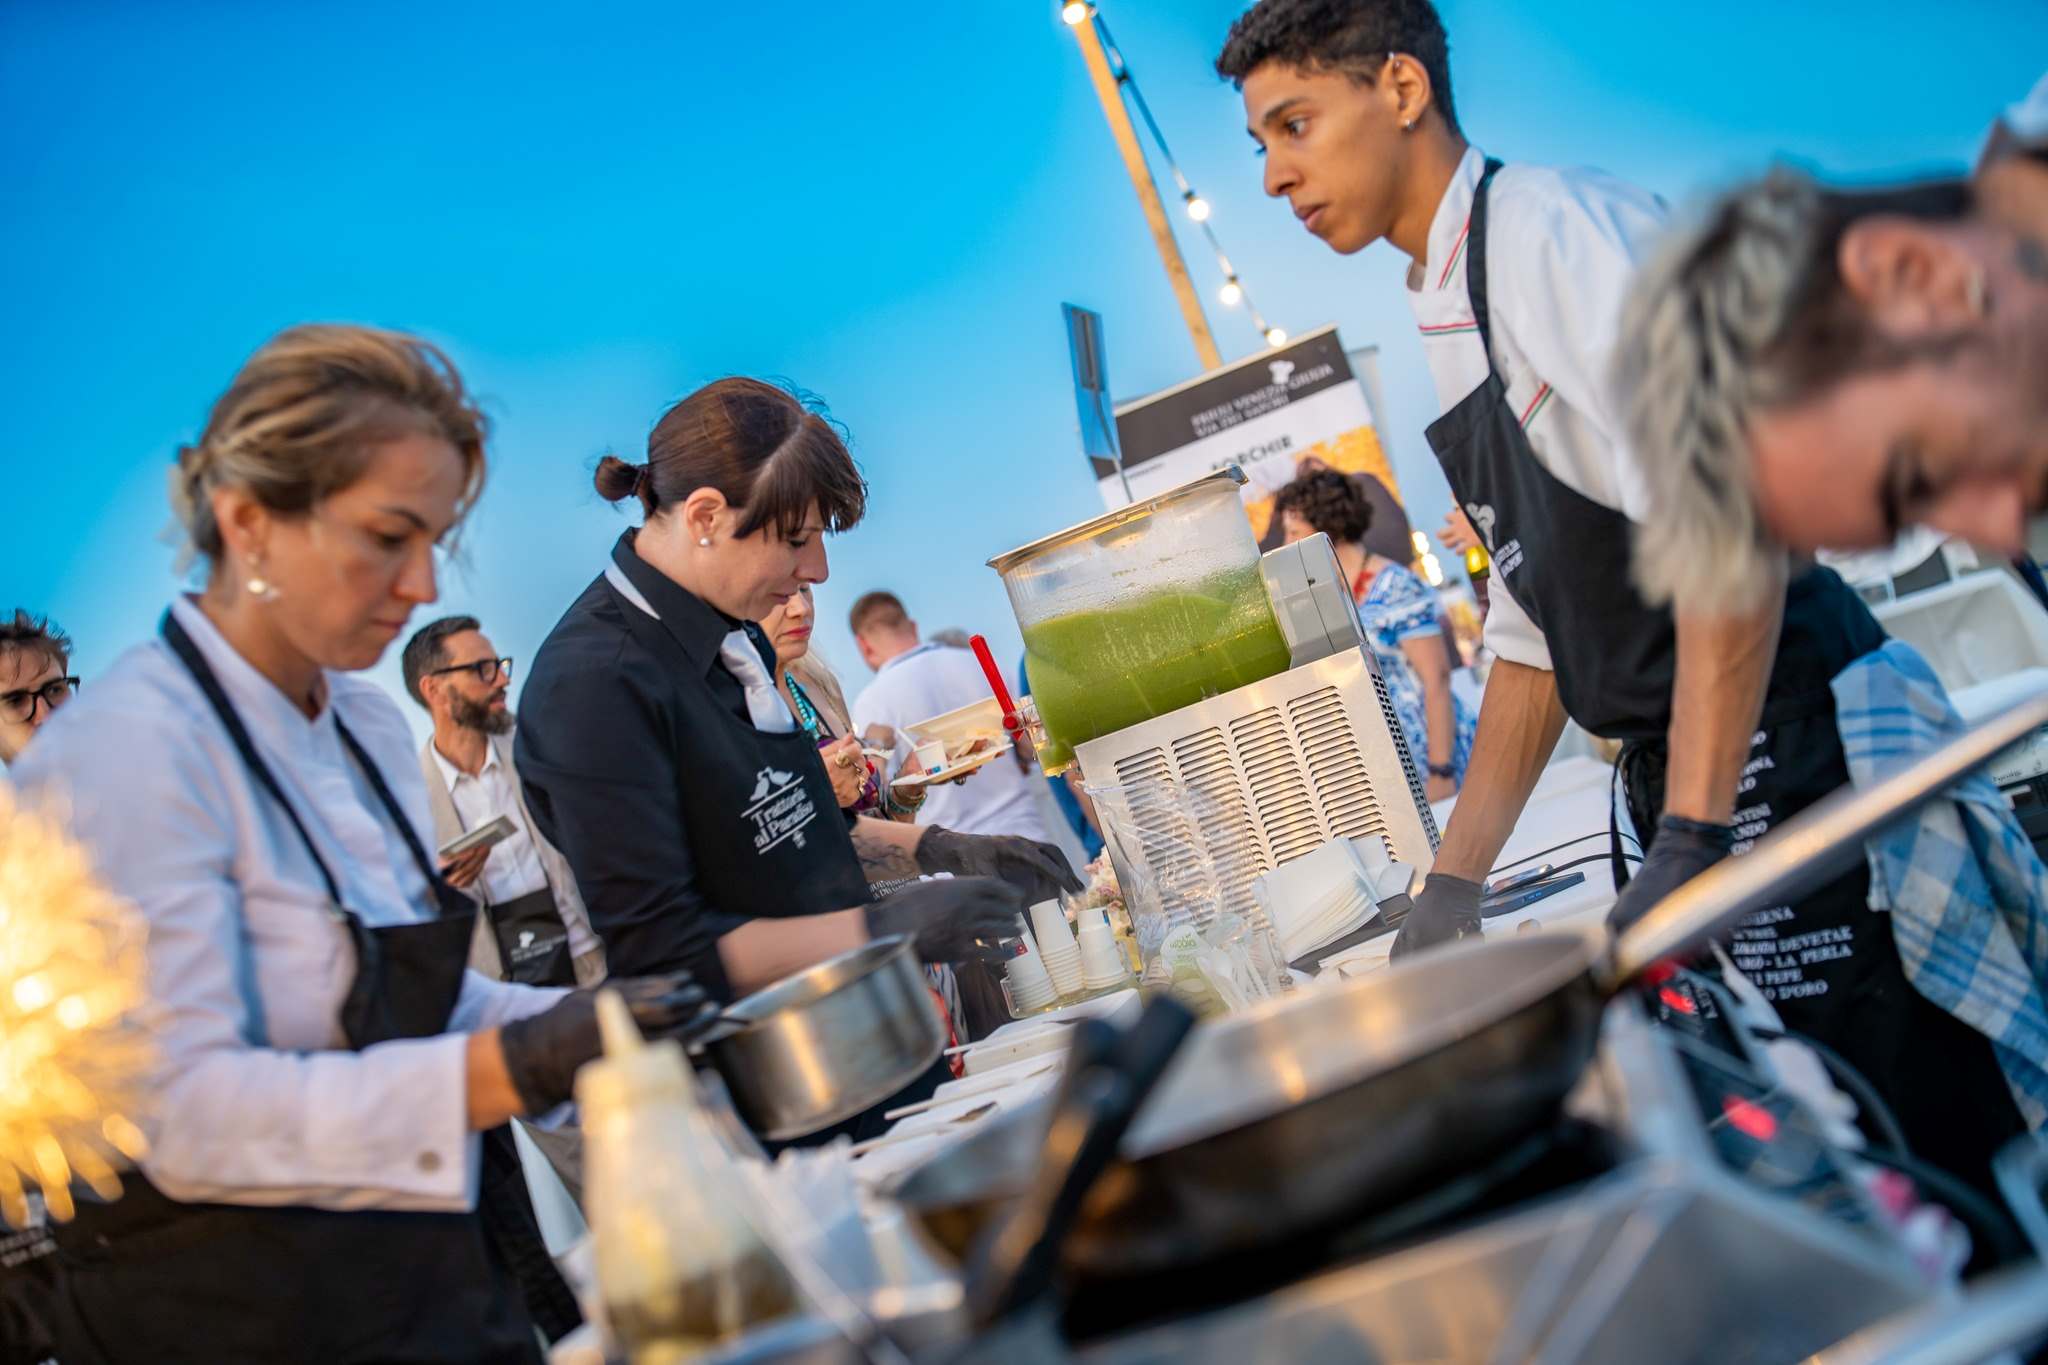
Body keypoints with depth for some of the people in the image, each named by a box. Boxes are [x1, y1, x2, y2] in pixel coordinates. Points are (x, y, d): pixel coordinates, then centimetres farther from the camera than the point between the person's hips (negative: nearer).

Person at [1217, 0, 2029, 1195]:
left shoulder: (1553, 229, -10)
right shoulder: (1452, 322, 17)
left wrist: (1690, 844, -25)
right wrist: (1456, 881, 16)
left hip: (1792, 760, -9)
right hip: (1686, 785, 9)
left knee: (1933, 1134, -5)